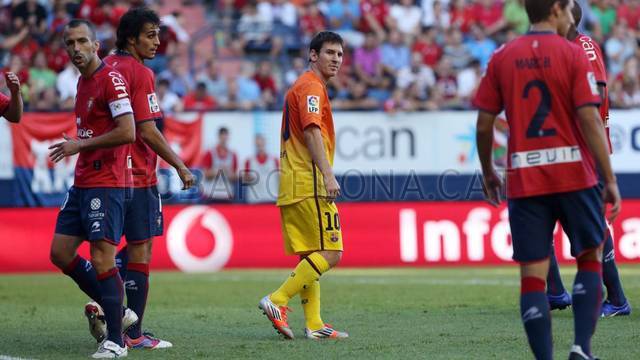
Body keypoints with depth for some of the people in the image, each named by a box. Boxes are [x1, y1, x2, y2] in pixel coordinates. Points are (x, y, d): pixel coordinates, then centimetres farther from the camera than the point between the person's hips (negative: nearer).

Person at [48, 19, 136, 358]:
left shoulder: (111, 79, -12)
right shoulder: (83, 82, 16)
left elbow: (127, 132, -21)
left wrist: (81, 145, -16)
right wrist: (74, 145, 13)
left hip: (106, 183, -10)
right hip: (82, 183, 10)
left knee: (102, 259, -12)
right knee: (60, 253, 9)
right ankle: (116, 311, 20)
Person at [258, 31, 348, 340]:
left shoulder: (304, 87, 23)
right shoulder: (311, 86, -8)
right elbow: (312, 131, -20)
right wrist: (328, 174, -27)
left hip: (294, 185, 10)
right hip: (309, 184, -10)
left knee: (309, 255, 9)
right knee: (329, 253, -11)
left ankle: (313, 323, 8)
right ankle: (277, 300, -14)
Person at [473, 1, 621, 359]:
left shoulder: (502, 58, 4)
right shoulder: (574, 54, -4)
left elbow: (484, 125, 4)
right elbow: (590, 121, -11)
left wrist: (488, 172, 19)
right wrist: (610, 180, -8)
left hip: (524, 180, 2)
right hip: (574, 175, -2)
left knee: (533, 273, 2)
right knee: (590, 258, 14)